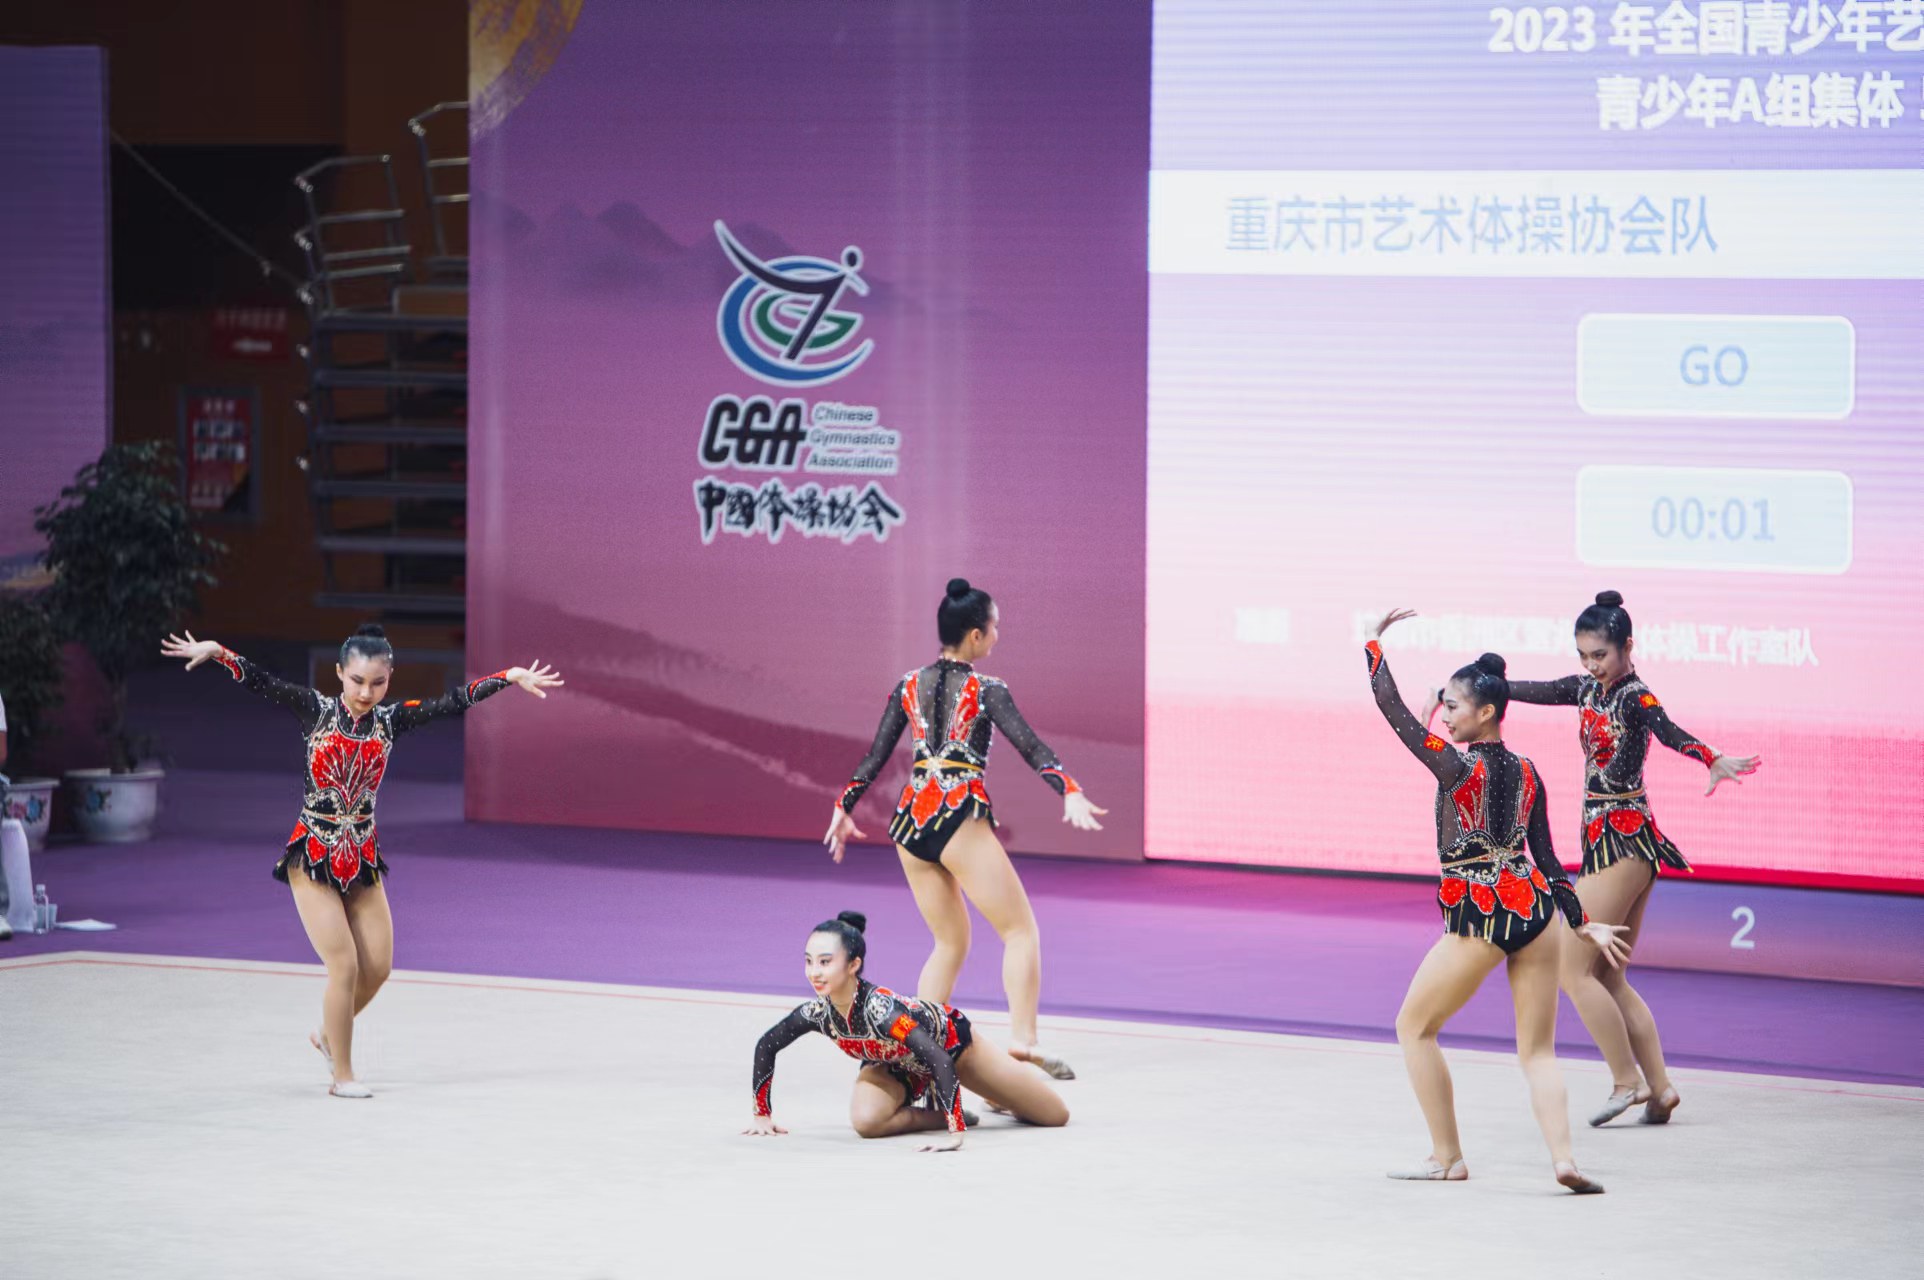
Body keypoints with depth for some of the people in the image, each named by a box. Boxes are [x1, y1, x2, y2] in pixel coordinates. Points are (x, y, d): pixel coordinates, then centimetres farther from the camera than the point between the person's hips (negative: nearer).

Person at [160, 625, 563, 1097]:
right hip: (313, 856, -4)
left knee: (377, 967, 6)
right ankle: (342, 1075, 4)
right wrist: (217, 652, -32)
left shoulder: (390, 720, 2)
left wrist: (510, 677, -6)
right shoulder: (316, 711, -6)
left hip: (362, 857, 4)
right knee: (345, 965, -9)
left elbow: (455, 702, 1)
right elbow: (263, 684, -18)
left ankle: (328, 1035, 33)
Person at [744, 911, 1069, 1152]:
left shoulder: (879, 1007, -44)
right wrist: (762, 1114, -9)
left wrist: (956, 1132, -55)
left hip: (950, 1038, -4)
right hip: (893, 1065, 4)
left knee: (1056, 1116, 1)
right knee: (867, 1121, -30)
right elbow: (765, 1047, -10)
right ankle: (940, 1114, 0)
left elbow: (938, 1059, -50)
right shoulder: (816, 1012, -28)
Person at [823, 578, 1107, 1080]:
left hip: (910, 817, 6)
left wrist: (845, 806, 24)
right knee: (1021, 930, -2)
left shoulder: (909, 686, 11)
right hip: (960, 816, -6)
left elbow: (876, 755, 14)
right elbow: (1028, 744, -15)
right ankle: (1023, 1041, -18)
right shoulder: (985, 690, -4)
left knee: (950, 943, 18)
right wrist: (1068, 792, -24)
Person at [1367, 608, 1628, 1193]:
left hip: (1479, 919, -6)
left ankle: (1447, 1157, 13)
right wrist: (1581, 925, 21)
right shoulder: (1526, 773, 9)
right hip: (1535, 906, 6)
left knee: (1413, 1028, 13)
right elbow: (1546, 858, 14)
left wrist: (1374, 642, 3)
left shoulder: (1456, 766, -10)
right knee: (1538, 1051, 8)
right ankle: (1563, 1155, -13)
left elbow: (1392, 709, -6)